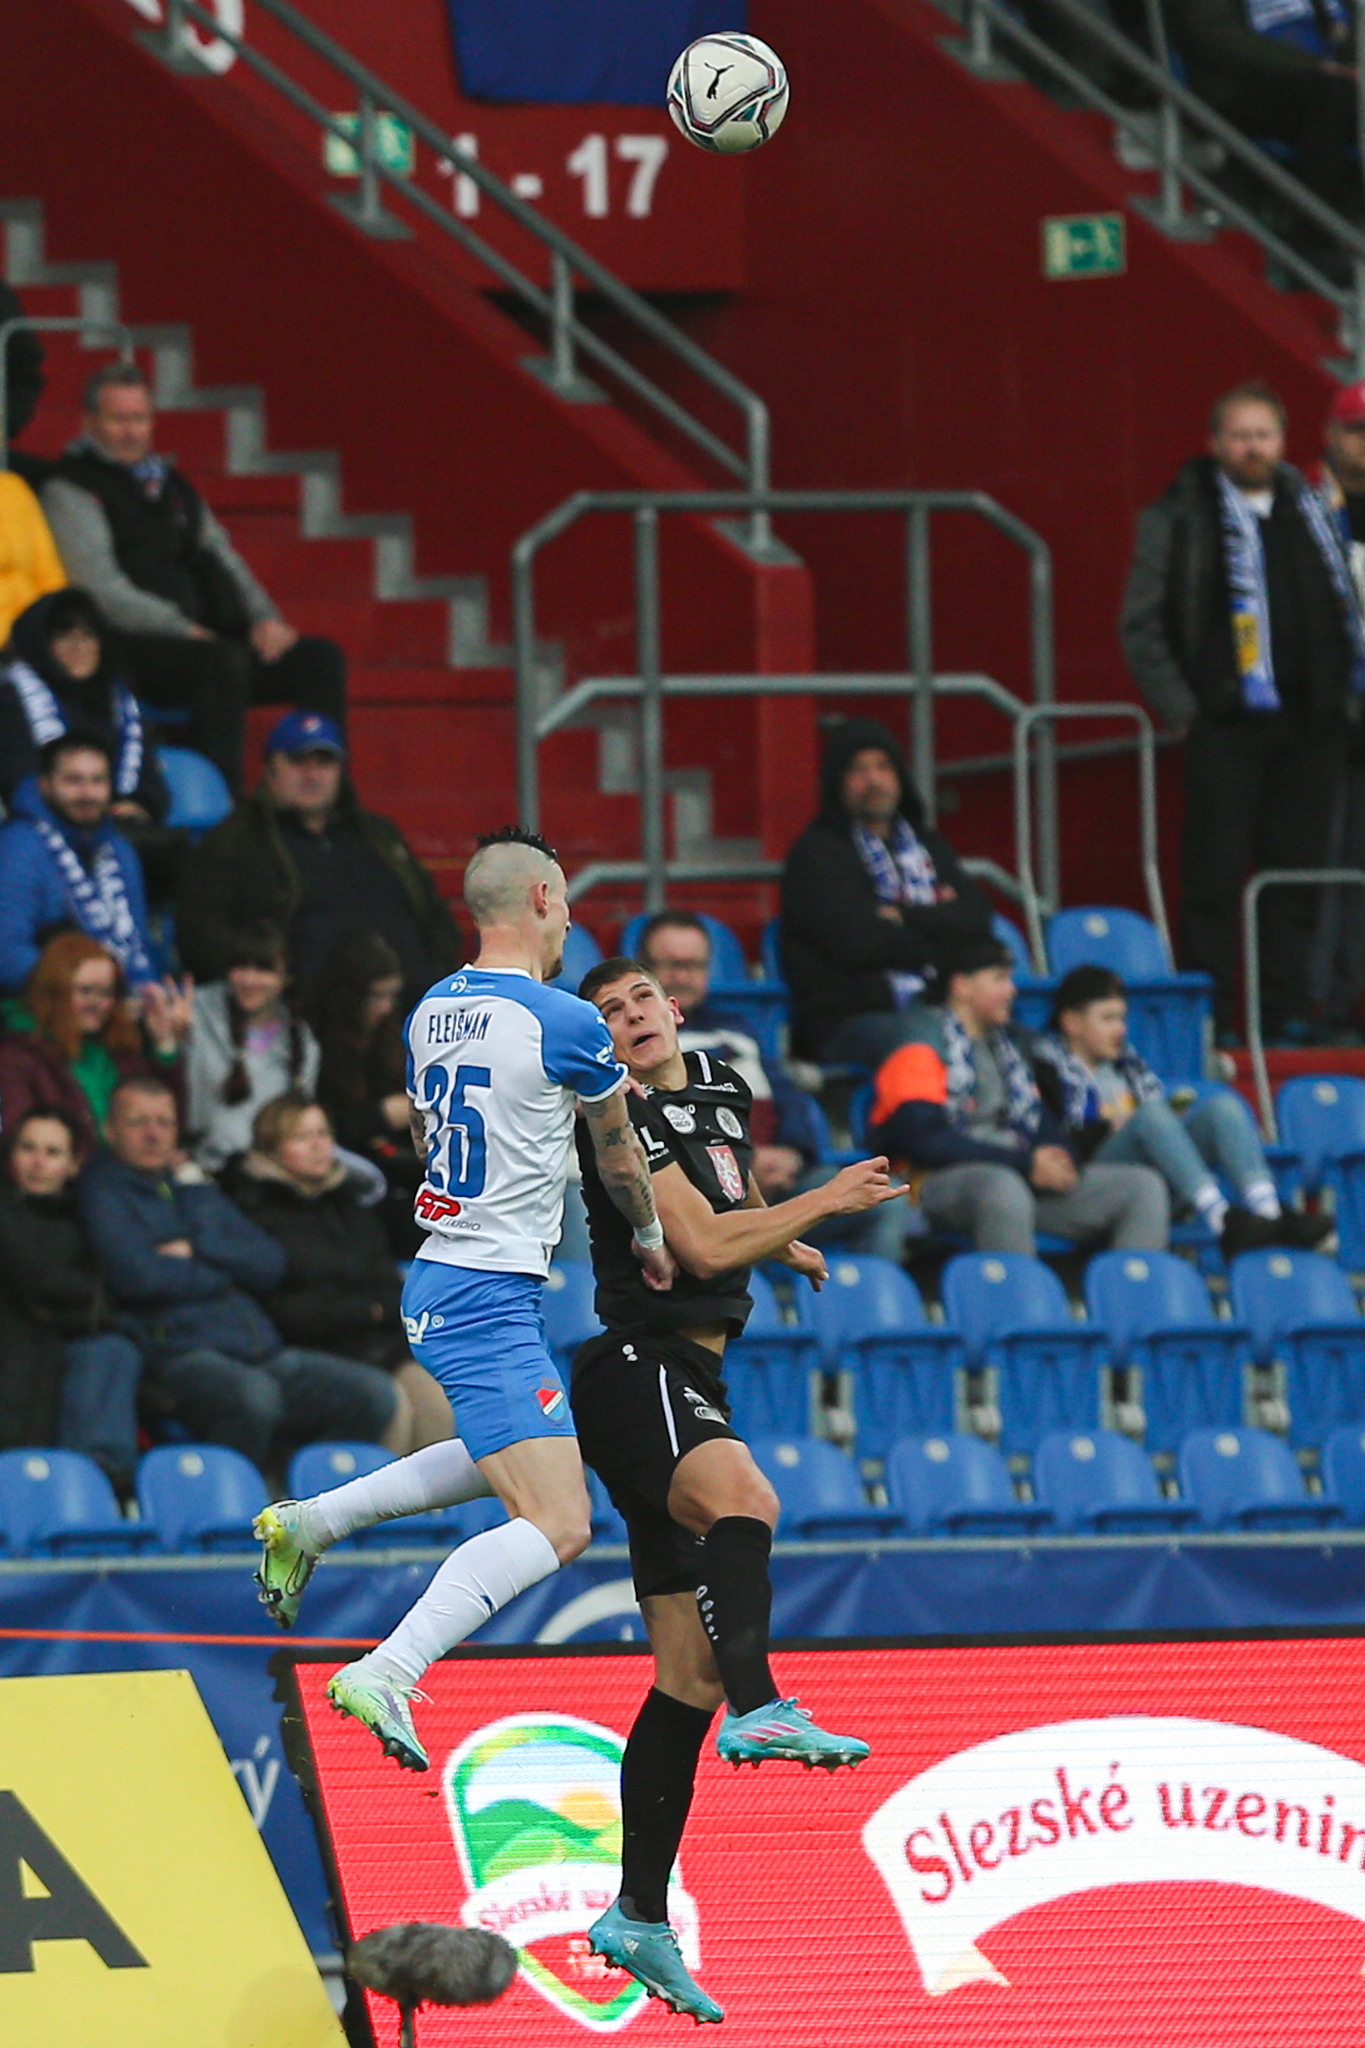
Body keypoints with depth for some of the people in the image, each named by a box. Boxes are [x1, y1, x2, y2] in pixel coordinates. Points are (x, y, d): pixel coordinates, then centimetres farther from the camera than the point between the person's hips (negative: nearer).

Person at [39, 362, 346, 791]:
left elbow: (222, 560, 23)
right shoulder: (69, 492, 1)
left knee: (320, 659, -11)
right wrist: (184, 631, -19)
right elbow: (101, 589, -11)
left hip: (202, 639, 8)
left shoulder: (172, 486, 25)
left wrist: (264, 619, 2)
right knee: (224, 661, -36)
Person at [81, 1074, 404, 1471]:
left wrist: (198, 1247, -1)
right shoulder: (105, 1191, 6)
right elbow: (137, 1274, -13)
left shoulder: (194, 1186, 27)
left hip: (262, 1353, 7)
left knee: (379, 1397, -12)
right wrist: (224, 1272, 2)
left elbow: (270, 1266, 15)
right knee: (253, 1394, -40)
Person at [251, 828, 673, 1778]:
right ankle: (387, 1673, -27)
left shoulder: (432, 1012, 9)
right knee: (557, 1524, -15)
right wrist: (651, 1238, 25)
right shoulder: (567, 1024, -13)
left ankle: (309, 1522, 27)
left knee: (507, 1459, 31)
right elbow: (622, 1160, 5)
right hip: (492, 1301, -9)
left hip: (435, 1278, 9)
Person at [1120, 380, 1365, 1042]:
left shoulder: (1309, 510, 14)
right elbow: (1142, 623, -1)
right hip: (1226, 728, -4)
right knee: (1215, 875, -4)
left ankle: (1285, 1013, 11)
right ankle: (1209, 1020, 0)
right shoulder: (1178, 518, 0)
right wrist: (1179, 709, -7)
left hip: (1308, 729, 4)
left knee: (1296, 874, 5)